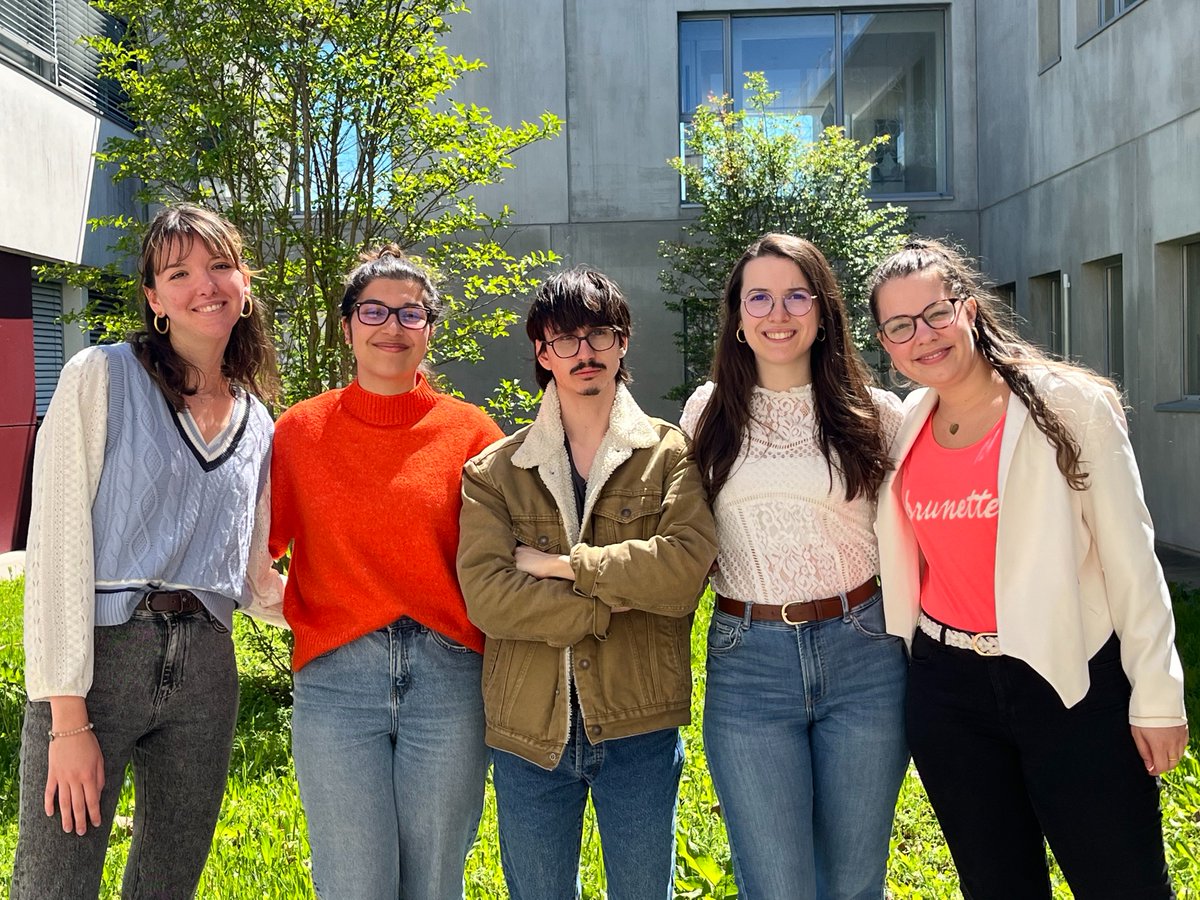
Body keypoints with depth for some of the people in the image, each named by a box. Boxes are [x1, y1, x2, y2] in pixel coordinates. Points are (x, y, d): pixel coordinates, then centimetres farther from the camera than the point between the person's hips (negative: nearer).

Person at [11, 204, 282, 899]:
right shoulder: (101, 379, -3)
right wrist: (68, 717, -14)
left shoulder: (259, 424, 11)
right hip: (99, 656, -4)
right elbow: (58, 542, -9)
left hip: (206, 670, 5)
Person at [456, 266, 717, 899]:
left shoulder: (671, 454, 1)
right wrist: (611, 605, -16)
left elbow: (687, 562, -17)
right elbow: (484, 593, -11)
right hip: (529, 729, 1)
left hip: (640, 728, -1)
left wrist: (560, 564, -14)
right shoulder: (495, 469, 3)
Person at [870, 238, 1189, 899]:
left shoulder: (1069, 405, -9)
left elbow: (1129, 556, -8)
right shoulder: (902, 429, 3)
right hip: (947, 691, 4)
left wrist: (1157, 694, -8)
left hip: (1074, 683, -4)